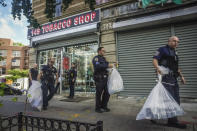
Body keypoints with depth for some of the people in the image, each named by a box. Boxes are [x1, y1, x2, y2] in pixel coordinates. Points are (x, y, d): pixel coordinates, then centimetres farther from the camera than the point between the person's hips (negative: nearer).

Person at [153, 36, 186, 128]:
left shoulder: (175, 53, 23)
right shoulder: (162, 50, -2)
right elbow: (155, 60, -15)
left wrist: (181, 76, 22)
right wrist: (157, 68, -33)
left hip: (174, 78, 9)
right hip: (165, 77, -9)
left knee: (176, 100, 12)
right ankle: (172, 121, 3)